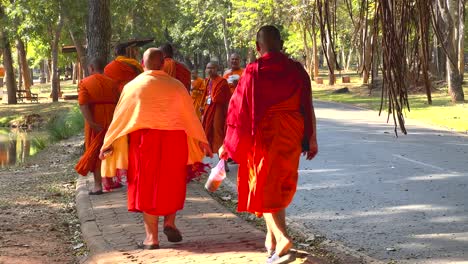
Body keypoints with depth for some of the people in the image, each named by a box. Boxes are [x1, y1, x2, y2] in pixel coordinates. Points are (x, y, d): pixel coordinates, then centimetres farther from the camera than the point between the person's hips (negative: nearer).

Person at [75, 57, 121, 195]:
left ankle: (98, 186, 2)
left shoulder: (85, 83, -5)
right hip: (111, 120, 2)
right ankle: (110, 181, 24)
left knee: (95, 152, 5)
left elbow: (83, 104, -17)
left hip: (95, 121, -2)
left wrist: (92, 123, -20)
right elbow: (118, 102, -2)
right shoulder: (111, 82, 2)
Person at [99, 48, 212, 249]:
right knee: (171, 182, 20)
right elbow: (191, 116, 6)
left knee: (147, 185, 5)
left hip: (144, 141, -1)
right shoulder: (176, 86, 0)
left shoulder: (134, 86, -3)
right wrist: (202, 141, 17)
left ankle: (152, 237, 4)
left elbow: (120, 116, 1)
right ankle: (169, 222, 5)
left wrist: (109, 143, 10)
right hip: (174, 141, 1)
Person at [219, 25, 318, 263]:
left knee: (263, 186, 2)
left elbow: (239, 108, -8)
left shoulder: (253, 72, -10)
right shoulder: (296, 70, -2)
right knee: (280, 185, 18)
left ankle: (281, 237, -18)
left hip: (263, 136, -3)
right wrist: (312, 140, 9)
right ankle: (272, 238, 29)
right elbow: (307, 107, 0)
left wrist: (228, 144, -1)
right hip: (290, 136, 4)